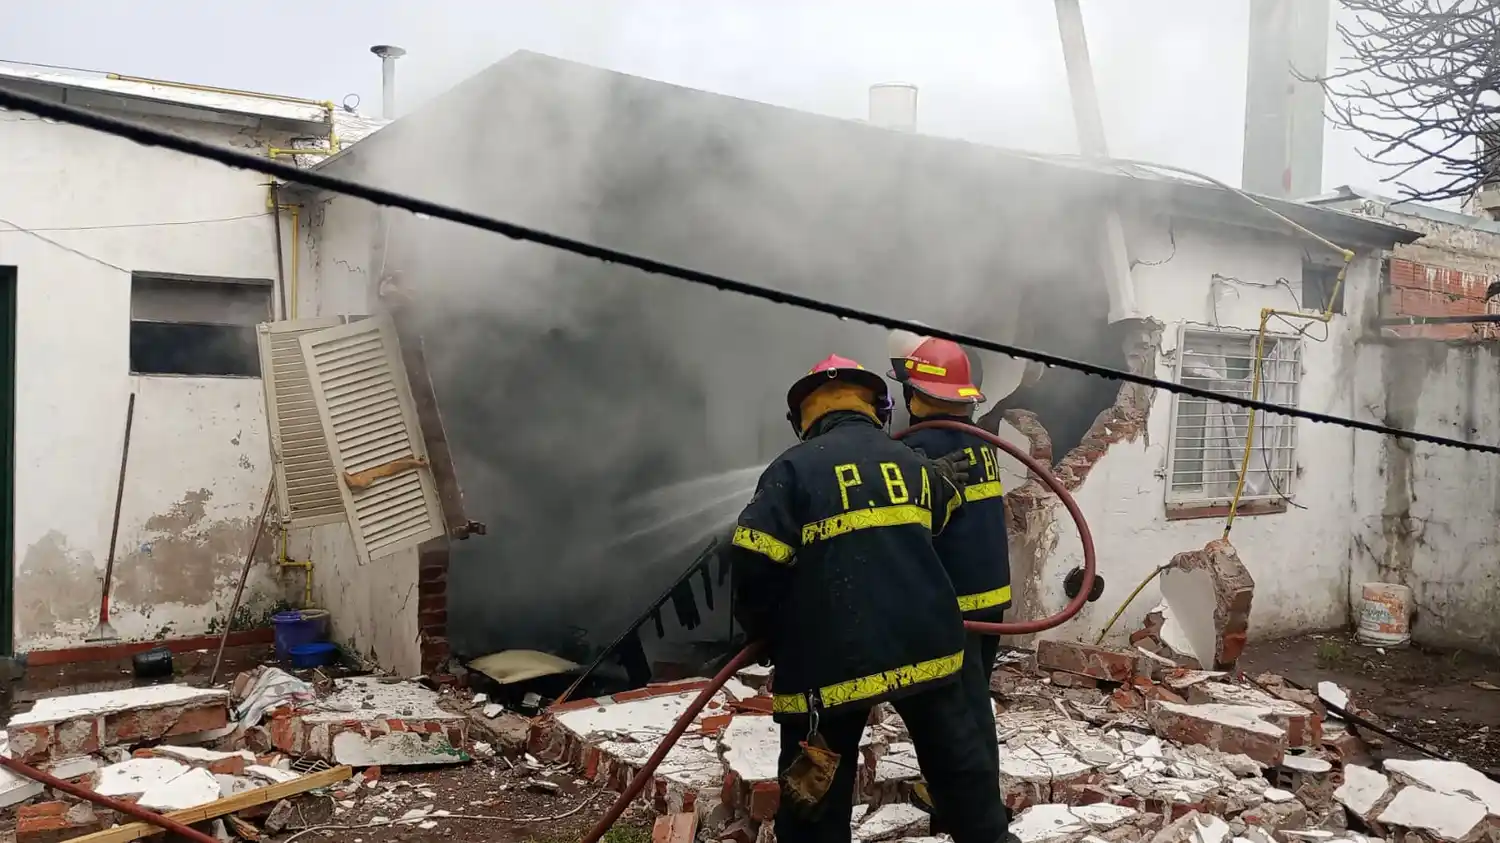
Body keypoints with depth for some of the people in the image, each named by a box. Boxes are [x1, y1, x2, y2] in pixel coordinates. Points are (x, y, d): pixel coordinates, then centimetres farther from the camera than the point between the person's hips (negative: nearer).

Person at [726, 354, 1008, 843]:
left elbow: (753, 562, -13)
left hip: (832, 656, -4)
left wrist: (771, 634, 1)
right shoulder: (911, 462, 11)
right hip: (924, 642, 5)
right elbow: (942, 520, 28)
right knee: (957, 760, 23)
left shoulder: (794, 468, -6)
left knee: (817, 802, 8)